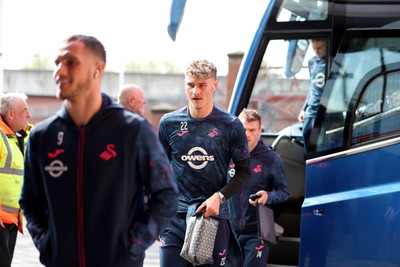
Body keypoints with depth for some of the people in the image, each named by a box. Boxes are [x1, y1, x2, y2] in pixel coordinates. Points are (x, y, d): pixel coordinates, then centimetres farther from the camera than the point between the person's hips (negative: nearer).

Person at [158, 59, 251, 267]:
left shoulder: (230, 125, -1)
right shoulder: (169, 123, 4)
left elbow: (244, 171, 4)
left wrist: (219, 197, -11)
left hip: (214, 215, -1)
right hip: (176, 216, 1)